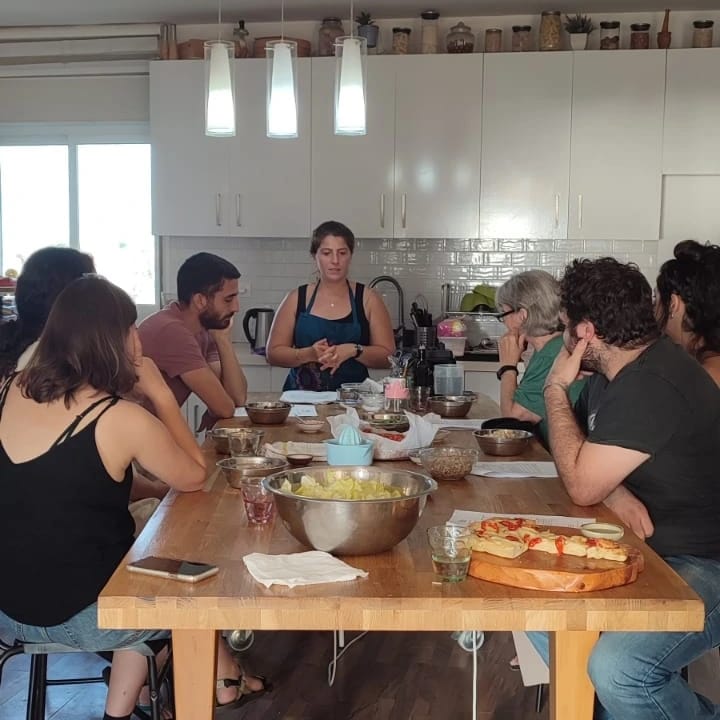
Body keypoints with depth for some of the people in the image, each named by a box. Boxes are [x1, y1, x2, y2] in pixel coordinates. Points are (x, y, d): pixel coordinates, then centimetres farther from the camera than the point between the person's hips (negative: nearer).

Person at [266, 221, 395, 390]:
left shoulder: (368, 299, 6)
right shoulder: (297, 299, 7)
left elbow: (388, 356, 4)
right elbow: (273, 353, 7)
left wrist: (354, 350, -13)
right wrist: (309, 354, -10)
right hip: (302, 397, 1)